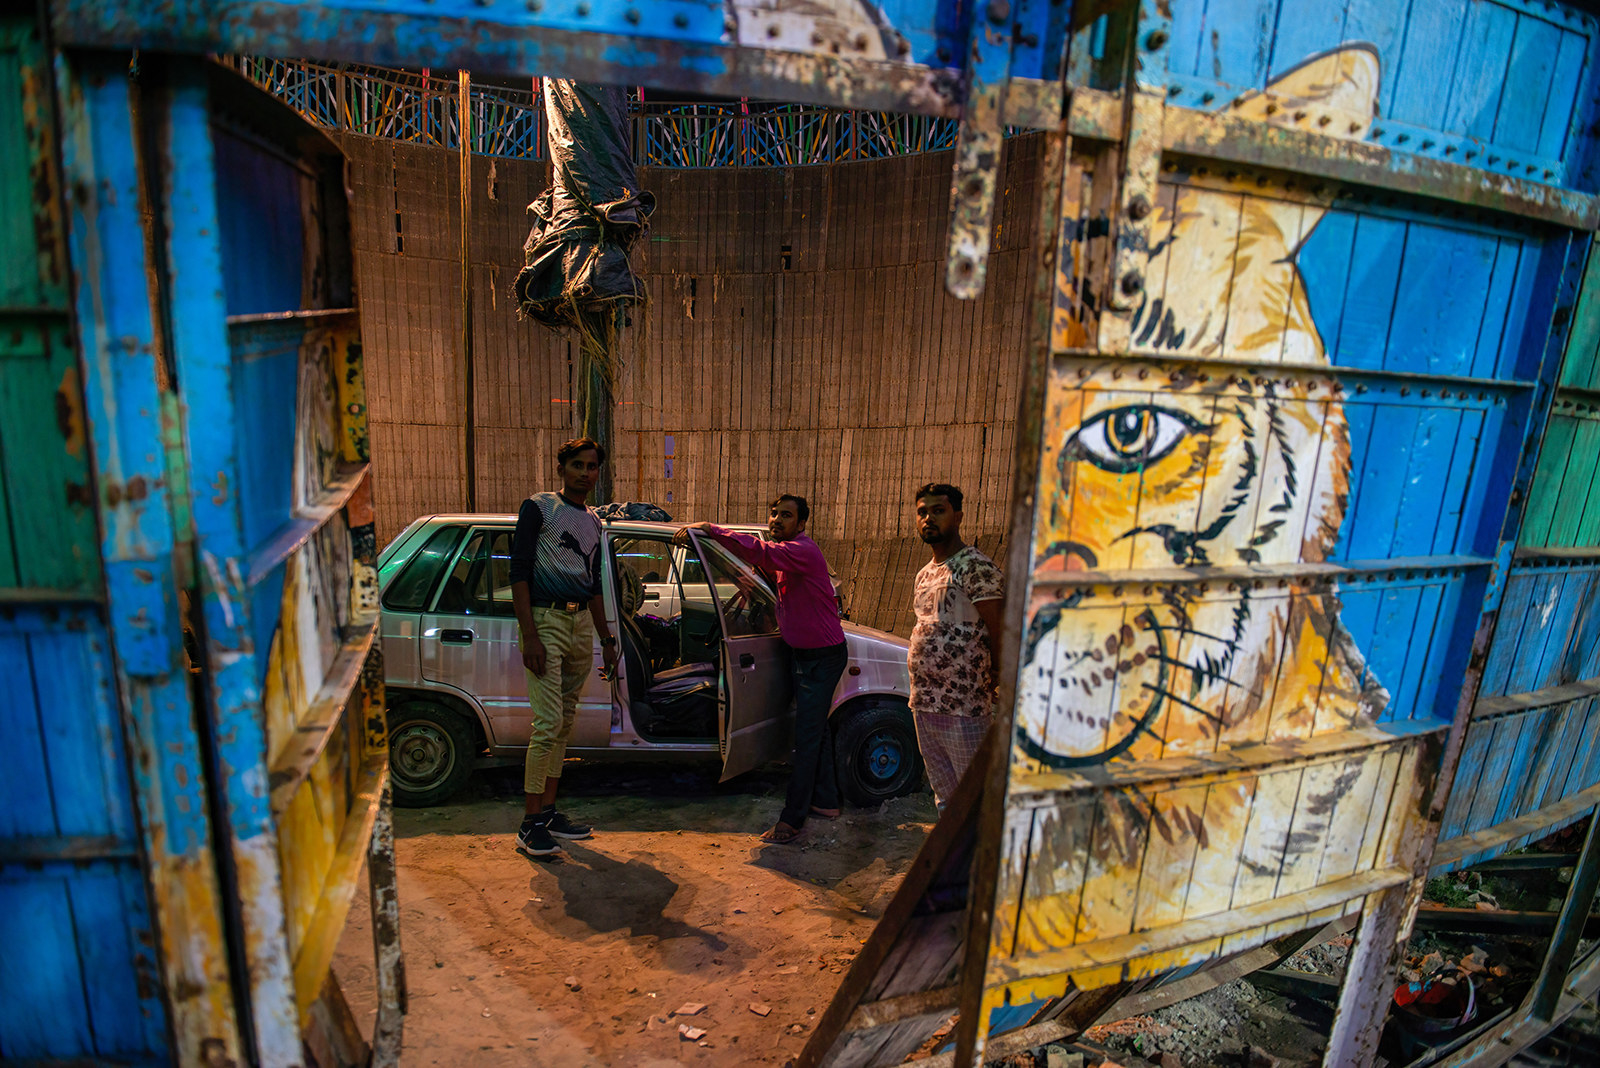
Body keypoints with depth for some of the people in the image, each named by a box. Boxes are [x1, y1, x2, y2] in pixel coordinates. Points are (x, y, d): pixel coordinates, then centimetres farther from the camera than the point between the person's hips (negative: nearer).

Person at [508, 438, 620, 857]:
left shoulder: (593, 522, 17)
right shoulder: (538, 507, -2)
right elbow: (519, 573, -9)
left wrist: (606, 638, 21)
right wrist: (529, 636, -17)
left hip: (581, 624, 7)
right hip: (545, 620, -7)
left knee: (565, 722, 10)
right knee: (548, 722, -11)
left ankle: (549, 812, 20)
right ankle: (530, 824, 0)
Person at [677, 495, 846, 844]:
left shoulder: (803, 550, -22)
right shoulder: (786, 553, 9)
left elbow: (759, 552, -37)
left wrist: (709, 527, -34)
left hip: (822, 655, -10)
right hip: (805, 654, 10)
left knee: (807, 736, -5)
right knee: (816, 729, 18)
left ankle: (792, 818, 2)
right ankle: (826, 801, 32)